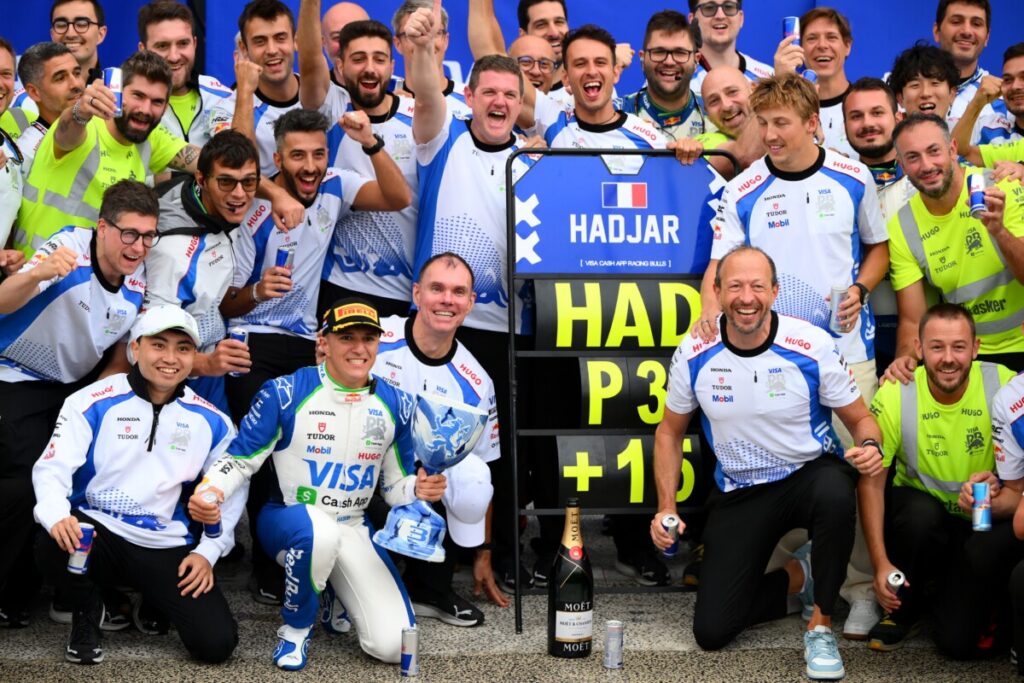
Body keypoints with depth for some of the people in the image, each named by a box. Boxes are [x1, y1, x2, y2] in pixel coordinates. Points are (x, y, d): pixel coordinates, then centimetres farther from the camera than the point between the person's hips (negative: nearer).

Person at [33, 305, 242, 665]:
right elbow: (52, 468, -12)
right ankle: (87, 611, 0)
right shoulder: (92, 403, -5)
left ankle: (148, 598, 20)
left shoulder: (210, 421, 5)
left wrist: (208, 552, 3)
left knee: (217, 643, -15)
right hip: (98, 531, -2)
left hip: (168, 547, 2)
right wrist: (58, 516, -33)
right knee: (54, 549, -38)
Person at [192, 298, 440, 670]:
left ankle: (333, 593, 21)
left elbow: (395, 485, 7)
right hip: (288, 521, -3)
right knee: (319, 530, -42)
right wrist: (210, 492, -29)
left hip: (353, 530, 3)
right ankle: (295, 629, -12)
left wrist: (418, 490, -16)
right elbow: (240, 459, -8)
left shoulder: (395, 403, -1)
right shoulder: (284, 393, -13)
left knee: (393, 645, -12)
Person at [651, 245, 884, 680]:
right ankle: (797, 578, 23)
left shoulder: (811, 346, -16)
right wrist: (666, 508, -5)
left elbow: (860, 419, -5)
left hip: (810, 473, -2)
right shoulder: (694, 354, -11)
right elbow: (670, 433, 5)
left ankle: (820, 625, -16)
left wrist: (870, 447, -29)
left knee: (834, 493, -41)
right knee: (711, 631, -7)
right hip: (740, 493, 2)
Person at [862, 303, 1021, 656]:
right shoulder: (894, 395, -15)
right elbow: (871, 481, -8)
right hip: (920, 519, 2)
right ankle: (905, 606, -5)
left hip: (983, 523, -1)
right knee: (921, 511, -36)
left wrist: (994, 503, -36)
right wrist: (880, 563, -16)